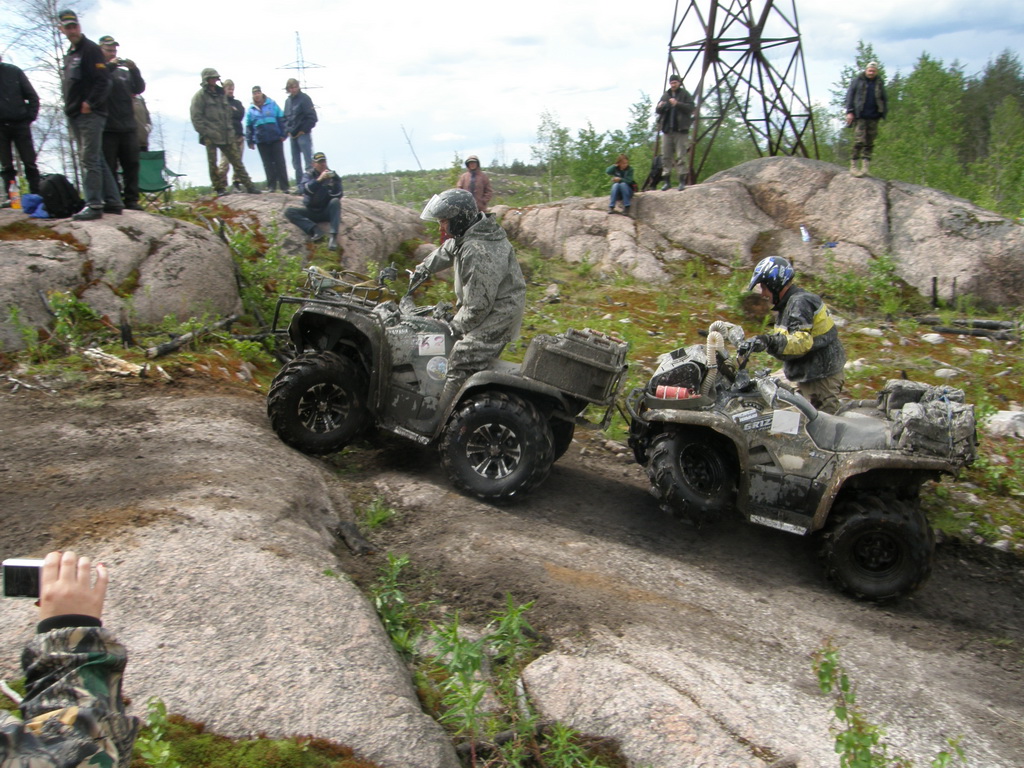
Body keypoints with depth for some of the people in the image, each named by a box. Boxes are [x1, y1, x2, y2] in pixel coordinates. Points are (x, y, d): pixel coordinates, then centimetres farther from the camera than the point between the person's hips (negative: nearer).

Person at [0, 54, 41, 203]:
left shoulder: (14, 71, 4)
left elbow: (32, 96, 3)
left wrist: (31, 117, -7)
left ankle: (36, 194, 2)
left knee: (30, 163, -1)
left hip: (20, 123, -2)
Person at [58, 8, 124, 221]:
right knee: (96, 159, 10)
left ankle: (94, 205, -12)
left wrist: (90, 104, -18)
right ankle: (113, 202, 14)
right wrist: (70, 107, 12)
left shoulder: (91, 50, -5)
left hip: (90, 114, -9)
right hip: (76, 115, 9)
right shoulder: (69, 55, 21)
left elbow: (103, 81, -14)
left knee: (89, 159, -12)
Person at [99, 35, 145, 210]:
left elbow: (139, 89, 8)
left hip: (128, 126, 4)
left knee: (132, 165, 4)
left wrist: (134, 70, -6)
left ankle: (132, 200, 8)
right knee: (109, 167, -3)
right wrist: (109, 66, -18)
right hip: (107, 128, -4)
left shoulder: (124, 71, 19)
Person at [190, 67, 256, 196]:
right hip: (210, 137, -5)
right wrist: (206, 133, -16)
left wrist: (230, 130, 13)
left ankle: (249, 186, 3)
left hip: (226, 136, 5)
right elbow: (196, 118, -8)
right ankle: (220, 189, 6)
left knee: (237, 161, 3)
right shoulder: (200, 96, -2)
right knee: (213, 164, 0)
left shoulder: (221, 94, 18)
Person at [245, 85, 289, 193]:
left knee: (280, 162, -2)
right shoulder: (251, 110, 7)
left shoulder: (272, 104, 3)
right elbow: (248, 127, 11)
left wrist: (283, 134, -3)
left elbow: (281, 120, 2)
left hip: (276, 139, -2)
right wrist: (250, 141, 7)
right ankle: (271, 185, 10)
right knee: (268, 164, 5)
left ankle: (284, 186, -1)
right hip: (261, 141, 2)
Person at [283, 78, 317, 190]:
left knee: (308, 161, -10)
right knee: (296, 163, 9)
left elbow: (312, 117, -10)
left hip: (303, 134, -7)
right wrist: (288, 130, 6)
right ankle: (300, 187, 15)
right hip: (293, 135, 7)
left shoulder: (304, 98, -5)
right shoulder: (288, 101, 15)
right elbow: (286, 118, 21)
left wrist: (304, 130, -11)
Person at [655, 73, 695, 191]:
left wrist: (677, 104, -20)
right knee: (666, 156, 3)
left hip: (681, 130, -5)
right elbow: (658, 110, 16)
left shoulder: (685, 94, 4)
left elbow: (690, 108, -8)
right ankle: (667, 181, 8)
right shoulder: (665, 95, 16)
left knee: (681, 156, -8)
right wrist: (659, 107, -8)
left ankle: (682, 181, -8)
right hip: (667, 130, 5)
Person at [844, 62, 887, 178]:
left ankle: (866, 167, 2)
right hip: (860, 116, -4)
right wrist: (849, 112, -6)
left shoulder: (879, 83, 16)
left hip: (873, 117, 4)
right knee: (859, 140, -14)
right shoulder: (858, 80, 7)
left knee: (870, 143, 1)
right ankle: (853, 166, -9)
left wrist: (883, 115, 10)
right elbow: (850, 95, 4)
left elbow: (883, 100, 20)